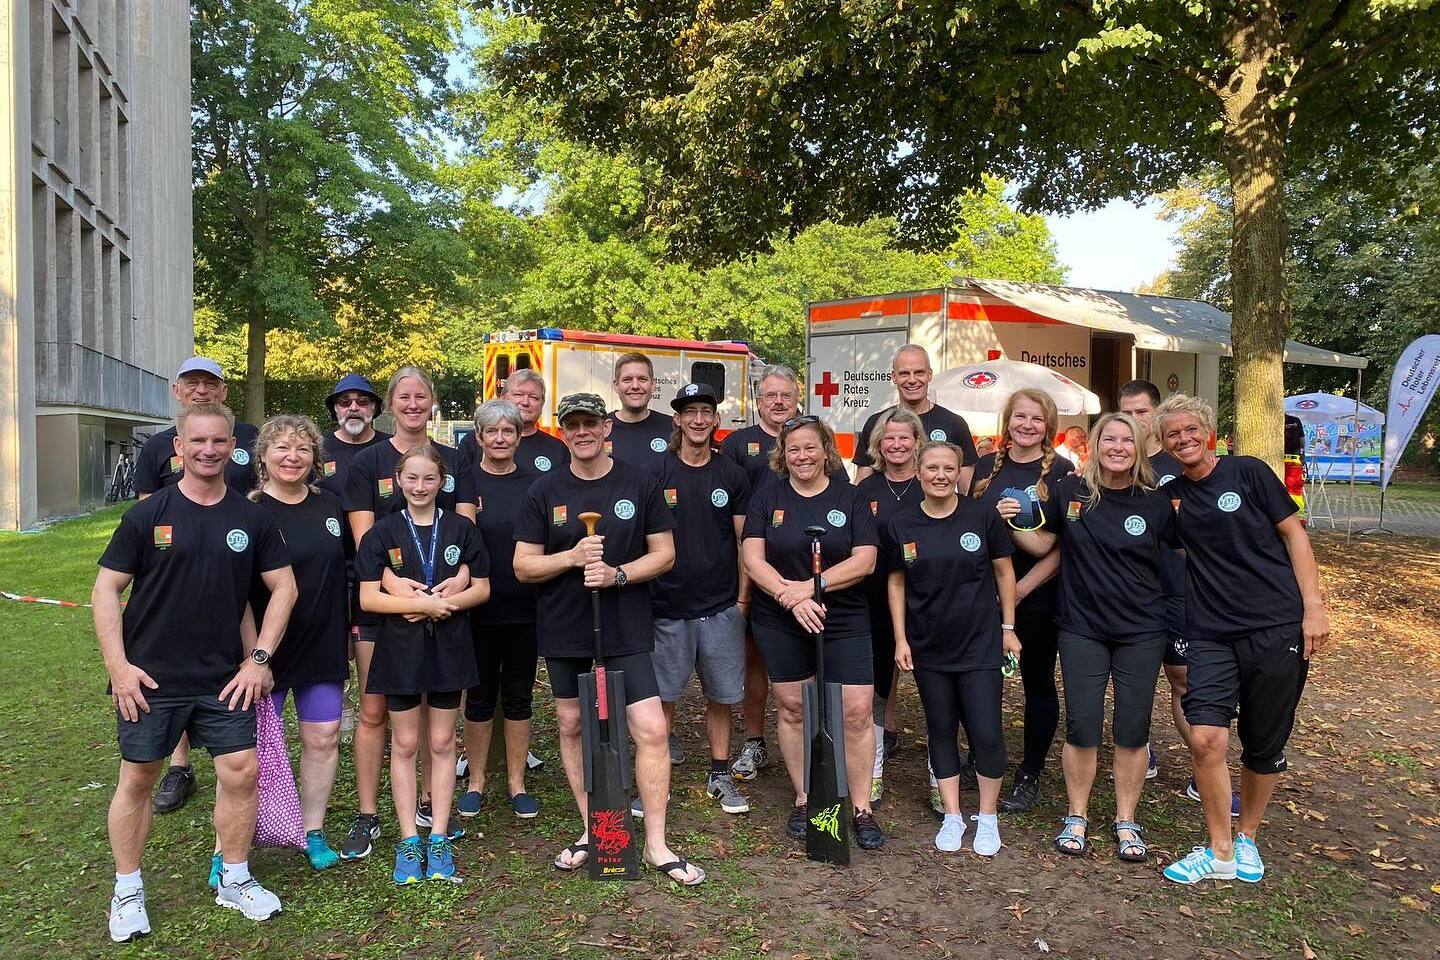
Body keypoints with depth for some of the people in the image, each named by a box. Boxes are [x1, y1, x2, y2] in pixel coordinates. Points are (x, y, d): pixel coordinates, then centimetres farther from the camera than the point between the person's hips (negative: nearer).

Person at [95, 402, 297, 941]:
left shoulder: (251, 519, 1)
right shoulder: (148, 515, -5)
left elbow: (283, 587, 5)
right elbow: (106, 589, -3)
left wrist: (259, 658, -1)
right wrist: (118, 665, -9)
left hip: (225, 678, 2)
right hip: (150, 677, -2)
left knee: (242, 772, 2)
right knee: (137, 777, 8)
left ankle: (235, 880, 22)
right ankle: (127, 890, 28)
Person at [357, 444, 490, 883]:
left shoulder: (461, 528, 1)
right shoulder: (382, 532, -2)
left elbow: (481, 588, 2)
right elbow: (369, 598, -7)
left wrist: (445, 604, -16)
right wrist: (425, 603, -17)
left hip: (449, 647, 1)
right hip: (400, 649, -1)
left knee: (442, 743, 9)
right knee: (405, 745, 7)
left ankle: (438, 838, 18)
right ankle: (409, 841, 17)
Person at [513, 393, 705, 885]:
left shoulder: (639, 483, -1)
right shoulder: (545, 491, 1)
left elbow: (664, 553, 1)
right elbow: (524, 567, 1)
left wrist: (617, 574, -17)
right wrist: (573, 557, -17)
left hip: (626, 628, -2)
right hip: (563, 629, 2)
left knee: (651, 730, -7)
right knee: (572, 725, 12)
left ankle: (656, 844, 7)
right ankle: (592, 830, 30)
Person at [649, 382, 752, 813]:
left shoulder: (732, 475, 5)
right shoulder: (657, 472, -1)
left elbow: (744, 541, 7)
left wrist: (742, 597, 3)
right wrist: (641, 591, -3)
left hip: (721, 606, 2)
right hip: (668, 606, -2)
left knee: (721, 695, 10)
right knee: (662, 697, 6)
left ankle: (720, 775, 25)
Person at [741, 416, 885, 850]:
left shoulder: (851, 498, 2)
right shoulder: (767, 498, 3)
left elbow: (864, 561, -6)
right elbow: (753, 559, -5)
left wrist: (811, 585, -18)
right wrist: (789, 597, -19)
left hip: (844, 623, 0)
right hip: (778, 624, 1)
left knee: (856, 712, -4)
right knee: (793, 709, 8)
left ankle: (861, 808, 11)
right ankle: (804, 800, 24)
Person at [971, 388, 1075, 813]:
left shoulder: (1061, 471, -6)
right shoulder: (985, 467, 6)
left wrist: (1022, 588, -16)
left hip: (1036, 597, -3)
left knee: (1038, 684, 9)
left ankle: (1029, 777, 23)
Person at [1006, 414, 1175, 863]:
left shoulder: (1156, 502, -2)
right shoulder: (1070, 491, -3)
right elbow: (1041, 544, 6)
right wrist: (1012, 524, -11)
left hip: (1142, 632, 0)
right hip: (1081, 628, 0)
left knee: (1132, 728, 6)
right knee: (1082, 726, 2)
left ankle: (1126, 822, 23)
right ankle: (1077, 817, 20)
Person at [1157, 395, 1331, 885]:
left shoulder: (1247, 472, 0)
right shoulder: (1169, 496, 9)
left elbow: (1293, 533, 1)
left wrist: (1313, 606, -6)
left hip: (1276, 625, -2)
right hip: (1210, 633, 2)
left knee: (1264, 746, 7)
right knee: (1205, 738, -14)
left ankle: (1246, 838, 31)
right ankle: (1219, 852, 5)